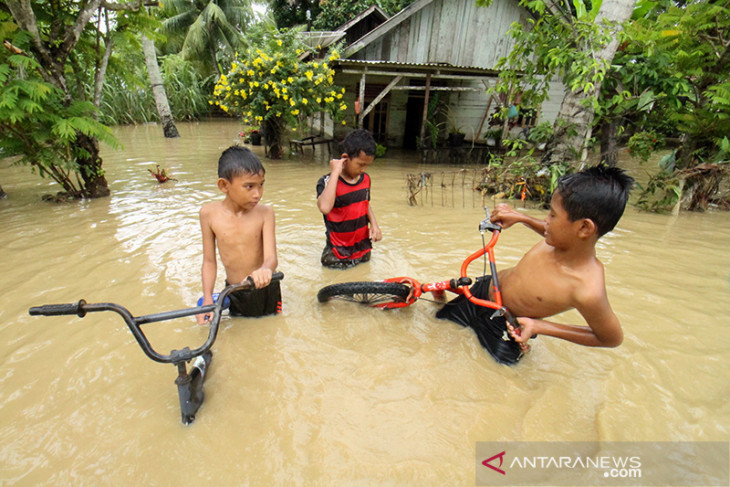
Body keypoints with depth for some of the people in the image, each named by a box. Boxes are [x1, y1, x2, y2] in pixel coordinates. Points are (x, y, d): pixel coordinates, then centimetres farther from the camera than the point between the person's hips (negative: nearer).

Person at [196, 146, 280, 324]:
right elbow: (209, 261, -3)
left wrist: (265, 270, -45)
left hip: (265, 289, -1)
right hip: (233, 292, 1)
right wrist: (207, 299, -10)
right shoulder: (209, 213, -10)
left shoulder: (264, 213, -14)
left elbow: (271, 256, -21)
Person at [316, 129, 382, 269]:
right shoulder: (328, 182, -18)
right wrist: (335, 173, -31)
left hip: (364, 248, 6)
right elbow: (325, 208, -38)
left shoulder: (365, 179, 1)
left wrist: (374, 224, -2)